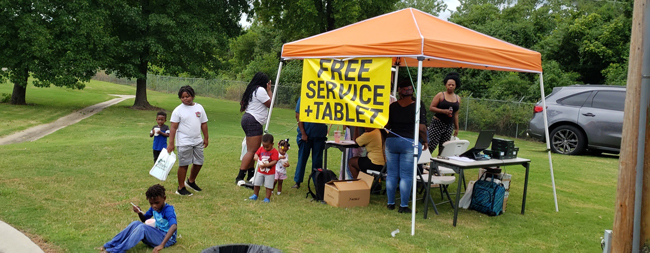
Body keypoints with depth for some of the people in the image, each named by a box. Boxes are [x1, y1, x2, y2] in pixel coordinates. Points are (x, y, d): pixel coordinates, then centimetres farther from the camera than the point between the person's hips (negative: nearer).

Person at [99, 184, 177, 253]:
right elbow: (144, 219, 19)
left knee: (142, 227, -28)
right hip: (157, 234, 8)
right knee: (136, 224, -10)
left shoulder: (168, 210, -23)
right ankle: (109, 245, -10)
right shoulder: (153, 208, 2)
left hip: (167, 238, -8)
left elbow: (174, 226, -40)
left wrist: (161, 245, -47)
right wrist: (139, 212, -6)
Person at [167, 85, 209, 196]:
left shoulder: (199, 107, 7)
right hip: (184, 142, -5)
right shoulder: (178, 110, -6)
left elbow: (204, 124, 13)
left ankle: (191, 181, 37)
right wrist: (171, 143, -14)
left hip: (197, 141, 5)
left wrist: (206, 138, 12)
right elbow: (173, 127, -9)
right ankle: (181, 188, 13)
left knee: (199, 162, 13)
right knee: (183, 164, 1)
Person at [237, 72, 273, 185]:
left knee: (252, 150, 13)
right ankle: (239, 178, -12)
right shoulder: (260, 90, -10)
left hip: (248, 119, 11)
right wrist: (269, 90, 5)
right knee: (252, 151, -11)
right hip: (253, 122, -11)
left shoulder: (252, 90, 20)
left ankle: (251, 175, 18)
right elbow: (270, 104, -7)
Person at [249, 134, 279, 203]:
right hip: (260, 171, 5)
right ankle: (255, 195, 31)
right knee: (256, 183, 13)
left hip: (270, 173, -5)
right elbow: (256, 154, 7)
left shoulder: (274, 151, -16)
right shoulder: (261, 149, -1)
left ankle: (267, 198, 14)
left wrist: (266, 165, -30)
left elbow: (274, 161, -22)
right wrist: (256, 157, -16)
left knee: (268, 186, 2)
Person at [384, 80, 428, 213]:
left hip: (391, 141, 3)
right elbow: (422, 127, -10)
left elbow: (386, 125, 6)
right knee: (406, 176, 1)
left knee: (391, 174, 10)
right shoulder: (418, 107, -6)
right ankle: (403, 206, 5)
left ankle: (391, 203, 18)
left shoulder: (392, 106, 3)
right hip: (410, 142, -3)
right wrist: (425, 141, 4)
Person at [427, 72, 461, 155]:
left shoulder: (458, 98, 13)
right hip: (437, 124, -4)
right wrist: (443, 111, -17)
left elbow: (456, 114, 18)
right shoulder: (440, 95, 0)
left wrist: (456, 128, 16)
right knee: (431, 146, -12)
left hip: (449, 126, 5)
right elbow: (431, 108, -5)